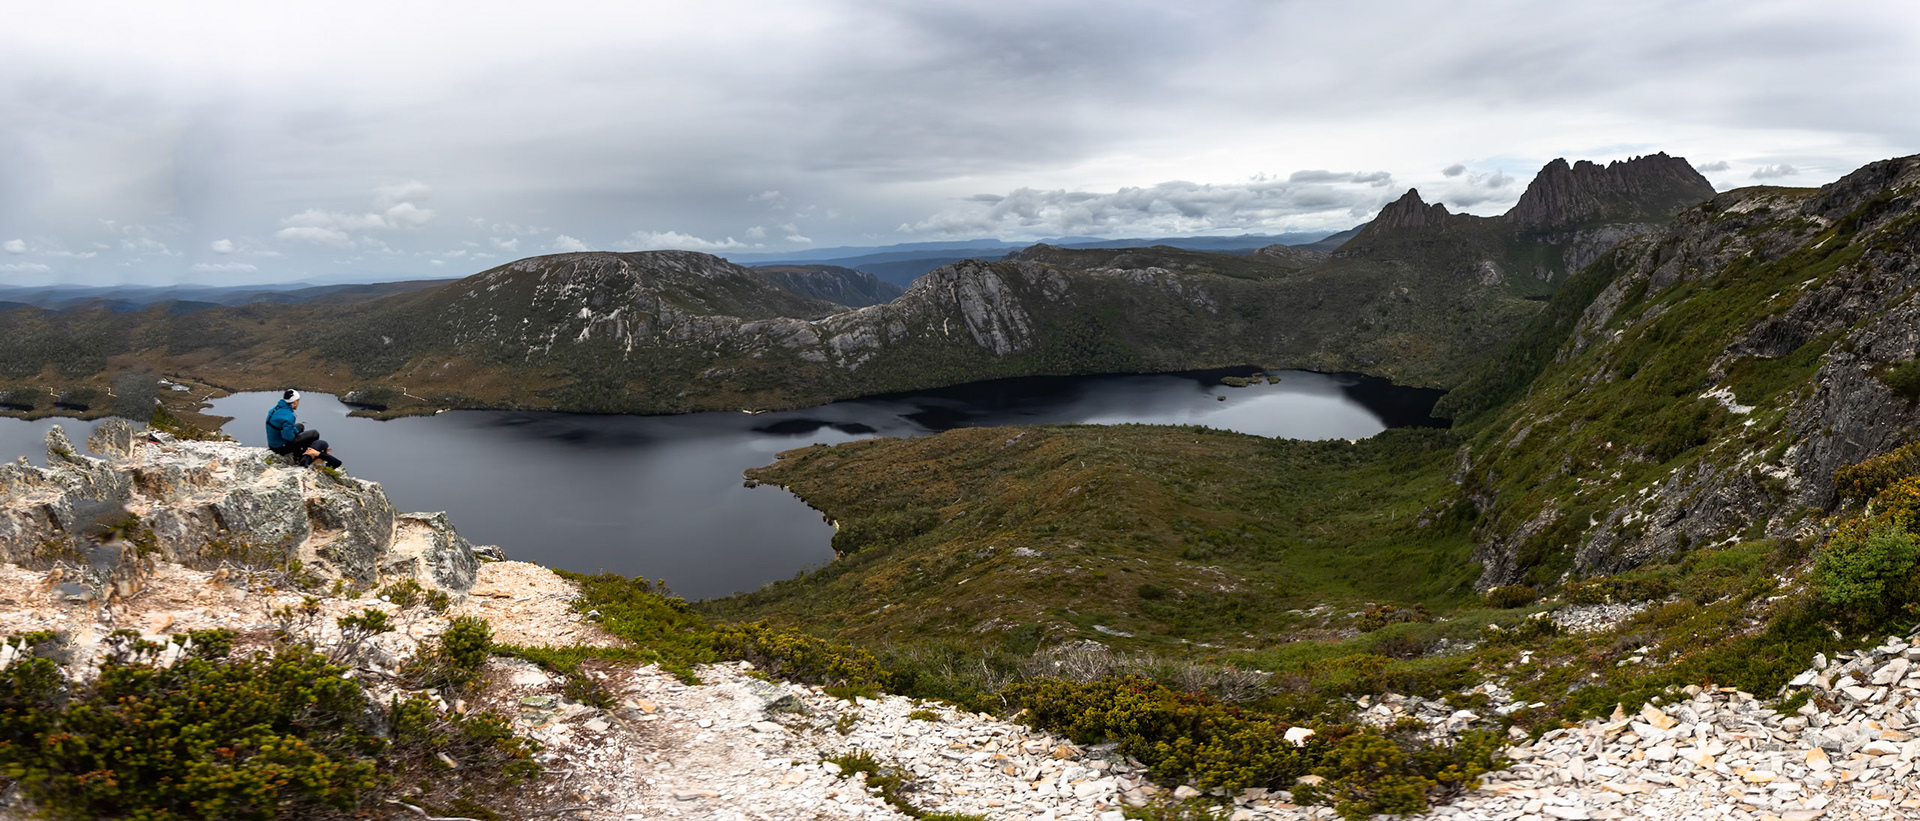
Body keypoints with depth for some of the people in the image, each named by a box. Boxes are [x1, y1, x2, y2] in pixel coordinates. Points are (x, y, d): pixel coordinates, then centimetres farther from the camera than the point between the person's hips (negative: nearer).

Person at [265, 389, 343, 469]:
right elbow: (288, 436, -29)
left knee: (300, 426, 30)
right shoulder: (288, 416, -29)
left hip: (272, 443, 9)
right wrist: (296, 432, -9)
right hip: (282, 447, -9)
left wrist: (295, 430, 9)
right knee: (314, 434, -3)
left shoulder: (275, 409, 0)